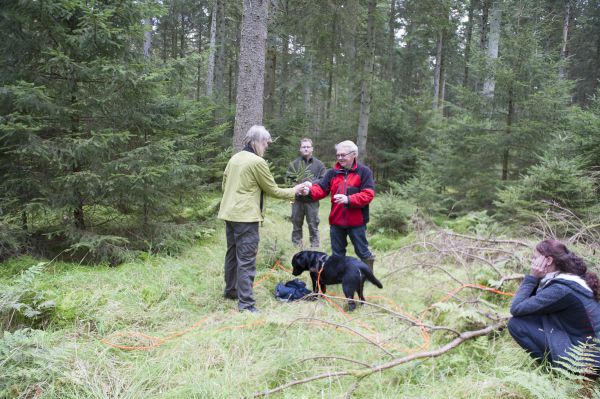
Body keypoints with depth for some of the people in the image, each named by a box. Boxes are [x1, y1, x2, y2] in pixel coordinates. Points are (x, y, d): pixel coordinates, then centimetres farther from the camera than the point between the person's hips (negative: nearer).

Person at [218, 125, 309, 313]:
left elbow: (225, 185, 18)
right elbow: (273, 190, -6)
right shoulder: (257, 161, -13)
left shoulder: (234, 158, 11)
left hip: (229, 213, 9)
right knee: (246, 260, -7)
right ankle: (246, 303, -6)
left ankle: (231, 290, 33)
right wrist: (293, 192, 7)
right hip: (246, 216, -9)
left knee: (233, 254, 20)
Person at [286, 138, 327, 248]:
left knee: (313, 225, 3)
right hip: (297, 199, 2)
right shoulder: (294, 163, 7)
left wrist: (312, 183, -16)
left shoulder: (319, 164, 5)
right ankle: (296, 245, 19)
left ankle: (315, 246, 11)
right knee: (296, 224, 9)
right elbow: (288, 179, 3)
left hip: (312, 200, -1)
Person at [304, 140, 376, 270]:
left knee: (362, 251, 9)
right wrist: (309, 191, -20)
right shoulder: (332, 172, 7)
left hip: (356, 221, -4)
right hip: (336, 220, 4)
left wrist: (348, 199, -27)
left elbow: (368, 195, -16)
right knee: (337, 253, 14)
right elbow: (321, 189, 2)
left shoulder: (364, 171, -7)